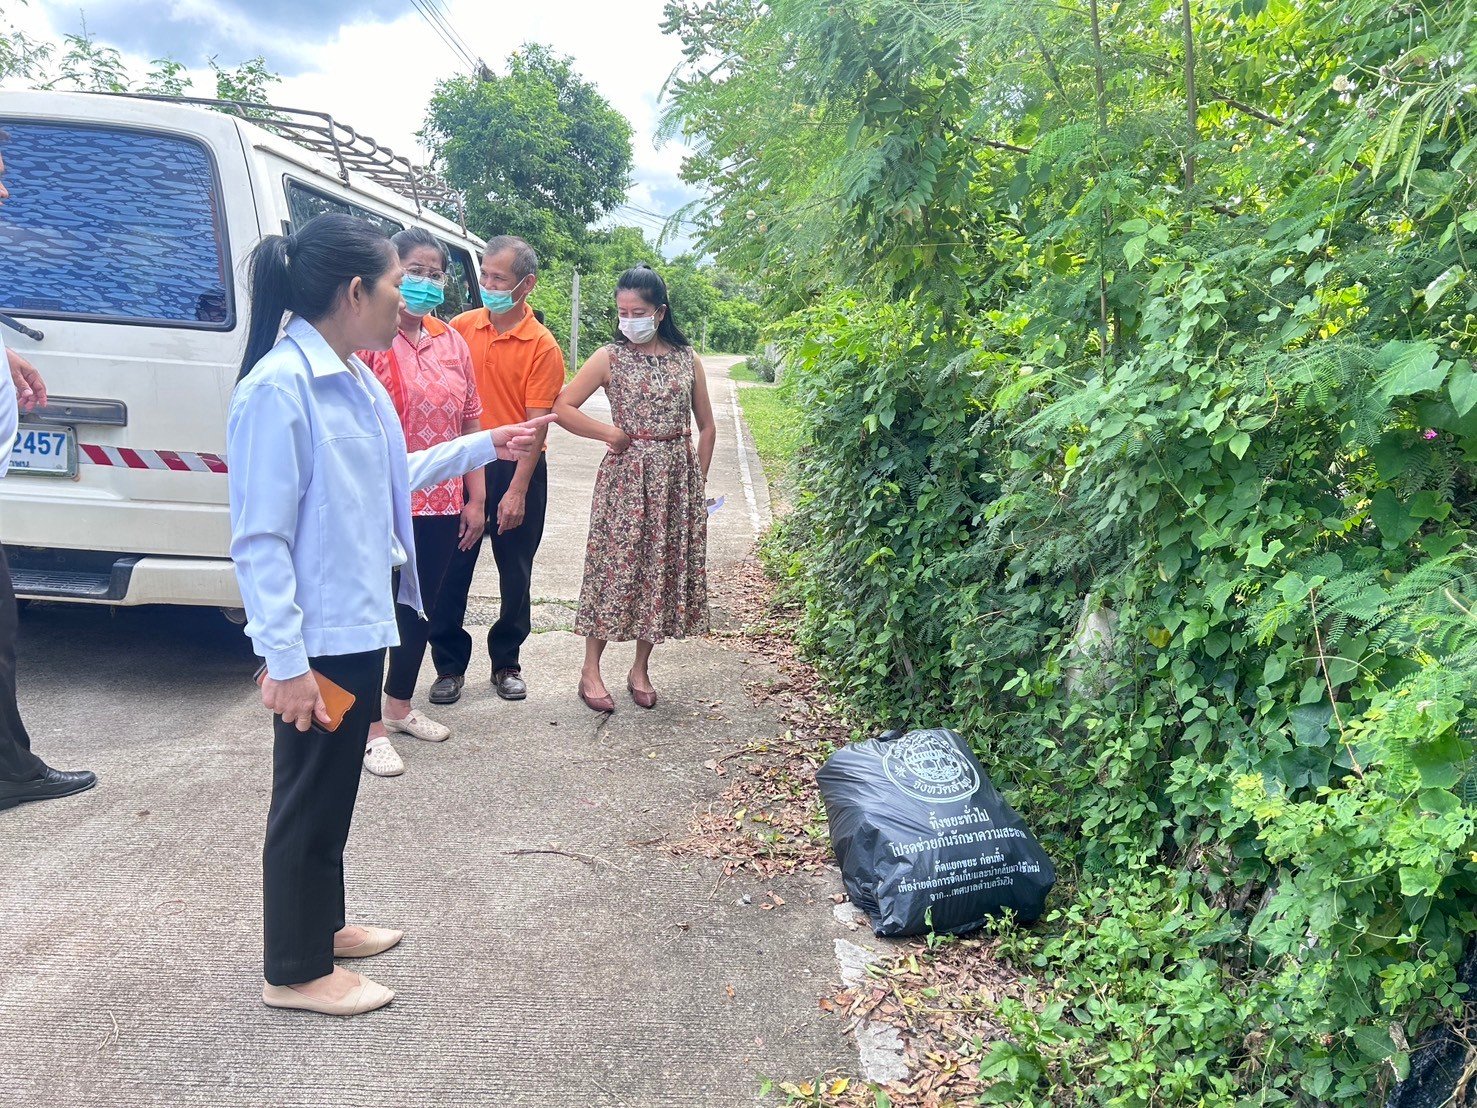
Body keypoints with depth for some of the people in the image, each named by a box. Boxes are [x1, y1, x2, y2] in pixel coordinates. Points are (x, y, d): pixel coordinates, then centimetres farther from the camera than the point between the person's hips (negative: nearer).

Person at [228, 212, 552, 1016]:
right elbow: (260, 540, -22)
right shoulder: (277, 388, -21)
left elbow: (388, 477, 22)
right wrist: (284, 660, -22)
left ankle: (321, 923, 40)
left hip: (360, 623, 9)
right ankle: (295, 971, 23)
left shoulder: (354, 378, 7)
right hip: (318, 637, -9)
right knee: (309, 797, 6)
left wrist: (485, 446, 25)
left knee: (336, 789, 21)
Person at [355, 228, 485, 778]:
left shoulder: (452, 341, 8)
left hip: (440, 505, 7)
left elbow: (469, 422, 12)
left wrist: (475, 497, 10)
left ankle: (400, 707, 36)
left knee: (421, 608, 18)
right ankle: (372, 729, 16)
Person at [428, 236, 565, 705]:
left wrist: (517, 491, -15)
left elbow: (536, 424, -11)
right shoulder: (461, 327, 2)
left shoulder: (542, 346, -8)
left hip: (516, 470, -2)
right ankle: (450, 665, 19)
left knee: (516, 574, 9)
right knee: (451, 568, 5)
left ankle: (506, 662, 25)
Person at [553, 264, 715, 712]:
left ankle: (640, 669, 20)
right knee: (614, 566, -2)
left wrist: (699, 482, 7)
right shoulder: (610, 358, -2)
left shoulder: (686, 359, 6)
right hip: (626, 477, -3)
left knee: (663, 569, 7)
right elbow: (562, 407, -4)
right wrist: (611, 432, -10)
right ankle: (591, 670, 11)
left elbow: (706, 427, 11)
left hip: (677, 477, 3)